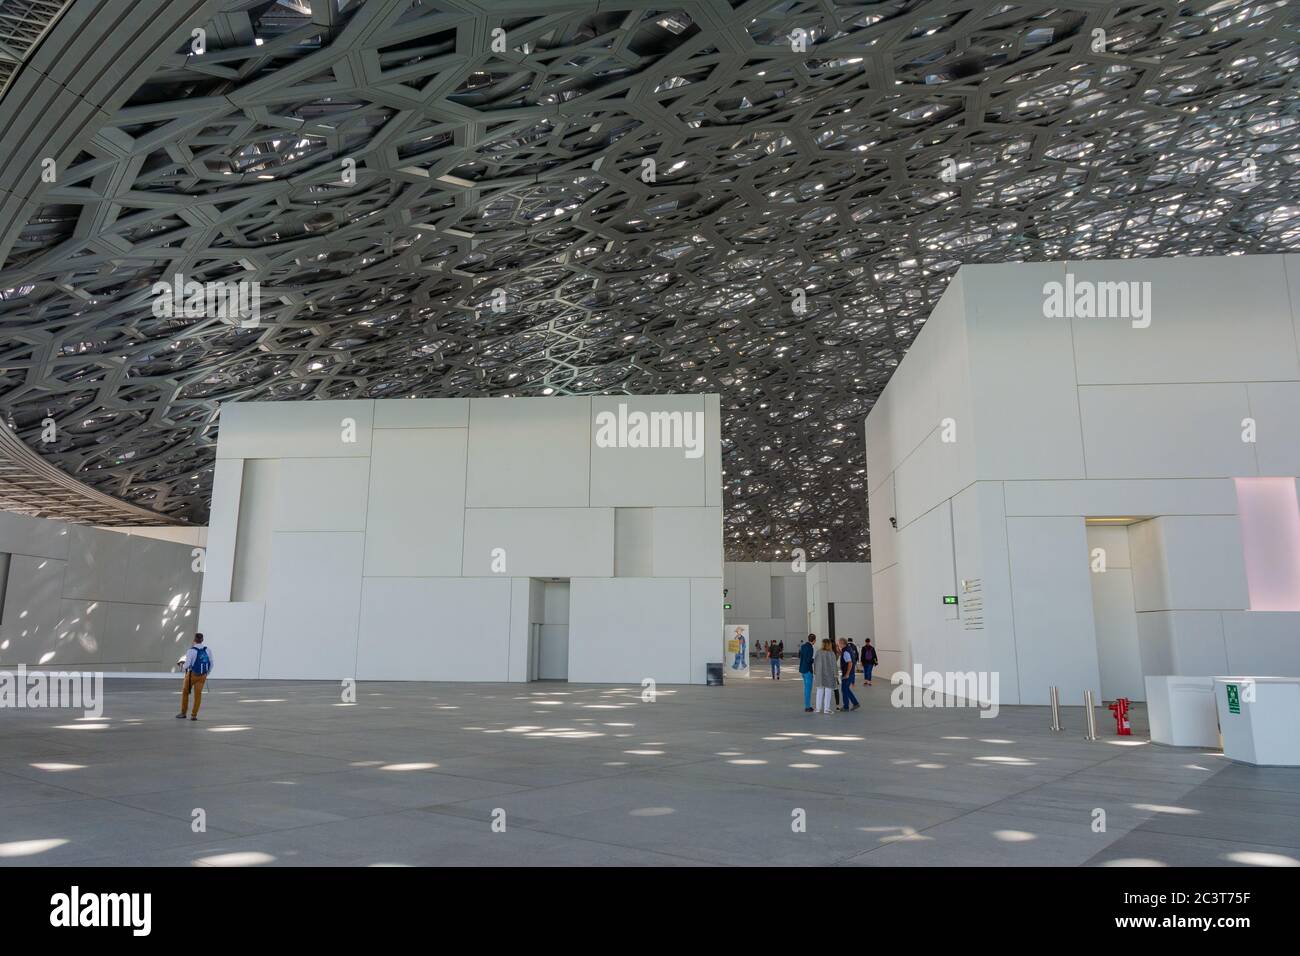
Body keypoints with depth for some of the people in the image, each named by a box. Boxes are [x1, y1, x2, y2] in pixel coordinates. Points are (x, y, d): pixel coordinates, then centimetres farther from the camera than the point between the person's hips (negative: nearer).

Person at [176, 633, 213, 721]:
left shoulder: (191, 651, -16)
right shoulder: (208, 650, -2)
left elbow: (187, 665, -16)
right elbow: (211, 664, 4)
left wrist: (183, 664, 8)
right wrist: (207, 674, 17)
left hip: (192, 675, -3)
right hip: (202, 675, 3)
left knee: (185, 692, 17)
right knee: (198, 695, 8)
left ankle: (183, 713, 25)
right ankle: (194, 715, 7)